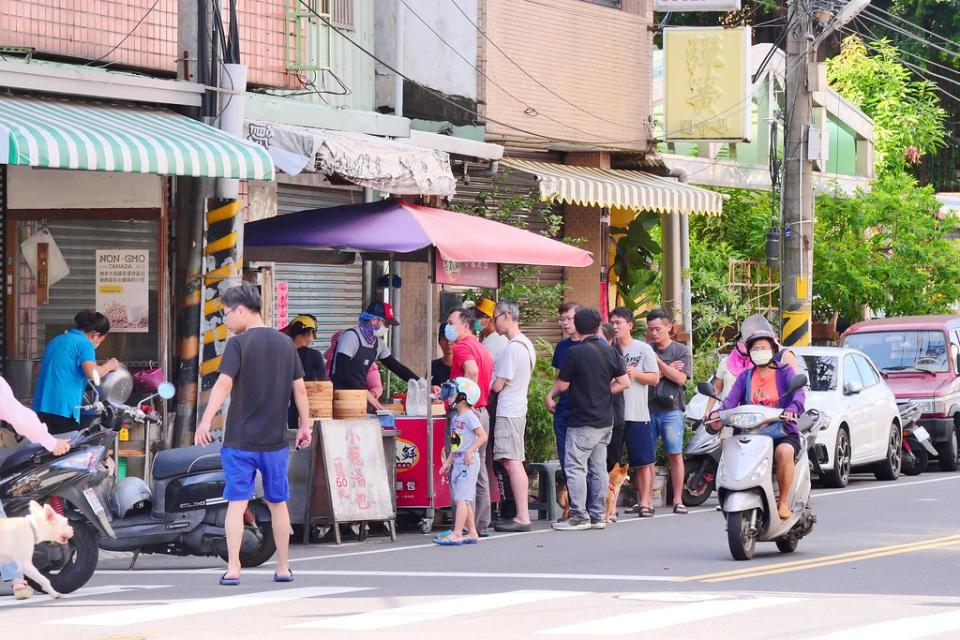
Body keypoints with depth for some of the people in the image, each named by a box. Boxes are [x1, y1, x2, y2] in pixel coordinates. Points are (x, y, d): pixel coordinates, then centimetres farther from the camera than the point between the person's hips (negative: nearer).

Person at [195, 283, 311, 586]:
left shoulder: (239, 344, -8)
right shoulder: (285, 344, 7)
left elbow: (224, 383, -21)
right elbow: (299, 388, 10)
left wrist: (206, 420, -28)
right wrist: (305, 425, 18)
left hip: (240, 441, -4)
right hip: (275, 441, 4)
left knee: (237, 502, 0)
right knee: (278, 503, 14)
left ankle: (232, 568, -7)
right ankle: (283, 568, 20)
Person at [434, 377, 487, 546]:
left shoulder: (469, 417, -11)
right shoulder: (455, 418, 16)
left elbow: (482, 436, -18)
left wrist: (470, 451, -24)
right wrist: (448, 461, 19)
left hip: (468, 462, -9)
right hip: (457, 462, 9)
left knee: (461, 498, -12)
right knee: (464, 500, 10)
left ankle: (456, 534, -15)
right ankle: (472, 533, 16)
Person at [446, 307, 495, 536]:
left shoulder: (463, 347, -11)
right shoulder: (482, 349, 18)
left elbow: (472, 371, -30)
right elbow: (490, 381, 23)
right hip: (483, 412, 9)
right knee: (480, 471, 12)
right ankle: (482, 524, 14)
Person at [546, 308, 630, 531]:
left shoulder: (575, 353, -12)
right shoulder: (609, 352, 5)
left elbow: (562, 385, -6)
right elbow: (624, 382, 5)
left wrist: (549, 395, 14)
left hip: (582, 421, -7)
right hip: (605, 420, 7)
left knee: (575, 467, -3)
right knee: (598, 468, 10)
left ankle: (579, 516, -7)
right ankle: (597, 515, 13)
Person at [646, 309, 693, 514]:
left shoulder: (681, 351, 6)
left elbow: (680, 378, -6)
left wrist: (658, 362, -9)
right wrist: (667, 370, -6)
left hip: (671, 410, -1)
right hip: (647, 409, 1)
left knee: (675, 455, -1)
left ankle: (678, 500, 2)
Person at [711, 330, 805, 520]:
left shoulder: (785, 372, 7)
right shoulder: (745, 376, 17)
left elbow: (798, 392, -12)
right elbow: (732, 399, 3)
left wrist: (792, 409, -35)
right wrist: (719, 413, -20)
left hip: (782, 433, -3)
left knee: (785, 452, -37)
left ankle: (783, 501, -23)